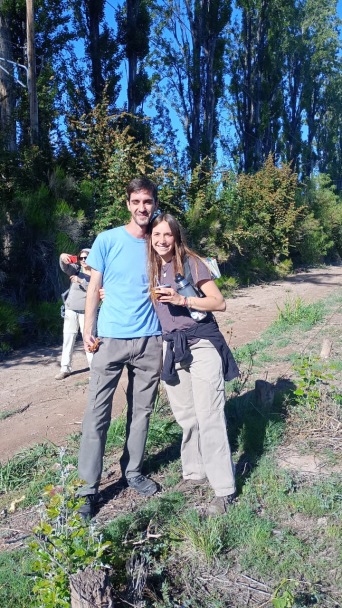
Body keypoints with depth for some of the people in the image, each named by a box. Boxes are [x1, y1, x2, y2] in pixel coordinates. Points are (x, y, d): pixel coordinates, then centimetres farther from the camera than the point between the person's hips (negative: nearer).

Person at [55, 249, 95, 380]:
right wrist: (62, 257, -36)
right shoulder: (76, 269, 6)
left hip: (87, 311, -3)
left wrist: (81, 281, -25)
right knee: (68, 338, 6)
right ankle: (65, 368, 14)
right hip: (71, 310, 3)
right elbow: (65, 267, -15)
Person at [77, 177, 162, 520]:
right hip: (111, 338, -2)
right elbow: (94, 288, 2)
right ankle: (88, 487, 9)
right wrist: (87, 331, -3)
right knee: (97, 412, -2)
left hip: (149, 339, 3)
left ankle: (132, 471, 27)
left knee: (141, 409, 10)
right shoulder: (108, 240, 0)